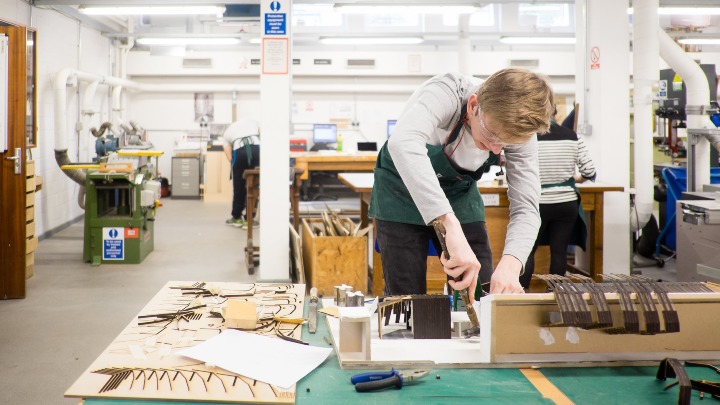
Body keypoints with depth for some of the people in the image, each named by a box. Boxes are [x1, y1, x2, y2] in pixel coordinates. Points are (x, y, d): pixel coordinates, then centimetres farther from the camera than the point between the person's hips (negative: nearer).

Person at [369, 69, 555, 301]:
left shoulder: (519, 129, -21)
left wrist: (510, 264, -43)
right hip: (403, 192, -3)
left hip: (459, 195, 4)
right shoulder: (445, 94, -35)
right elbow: (403, 144, -55)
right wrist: (451, 225, -63)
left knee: (481, 296, -1)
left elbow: (525, 207, -22)